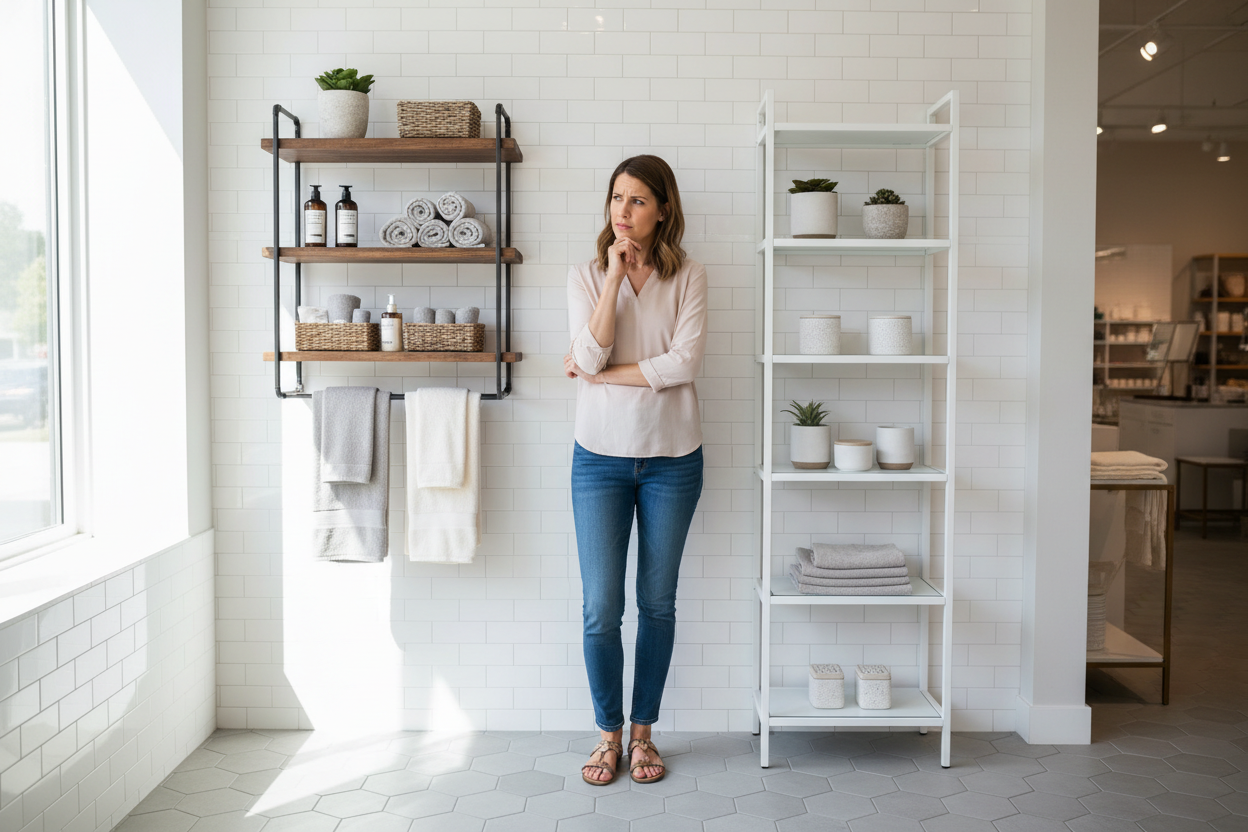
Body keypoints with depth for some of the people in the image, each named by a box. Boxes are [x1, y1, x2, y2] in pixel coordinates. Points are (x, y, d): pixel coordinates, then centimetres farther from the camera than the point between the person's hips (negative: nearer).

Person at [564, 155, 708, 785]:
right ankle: (609, 733, 23)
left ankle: (643, 731, 28)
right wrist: (616, 270, -14)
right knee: (601, 609, 1)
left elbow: (683, 364, -15)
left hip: (672, 458, 0)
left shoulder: (688, 278, -1)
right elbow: (591, 354, -14)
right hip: (601, 457, 0)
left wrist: (596, 373, -12)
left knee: (658, 603, 10)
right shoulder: (585, 276, 2)